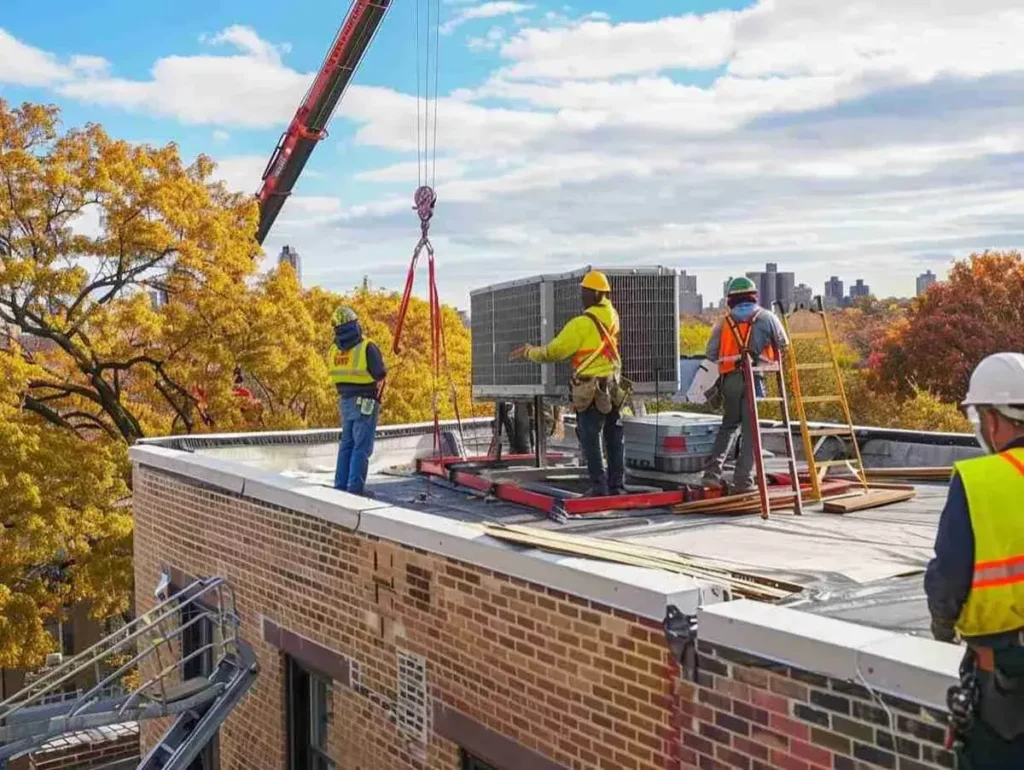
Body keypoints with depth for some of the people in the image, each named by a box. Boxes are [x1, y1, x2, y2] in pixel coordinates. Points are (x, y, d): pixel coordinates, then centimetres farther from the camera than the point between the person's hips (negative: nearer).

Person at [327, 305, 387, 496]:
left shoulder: (334, 351, 3)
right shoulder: (367, 348, -16)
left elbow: (342, 374, 7)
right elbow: (380, 374, -12)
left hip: (345, 401, 6)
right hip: (365, 402, -6)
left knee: (346, 444, 16)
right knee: (362, 446, -1)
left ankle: (341, 485, 20)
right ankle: (355, 486, -3)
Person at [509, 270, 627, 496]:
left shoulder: (582, 323, -15)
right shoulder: (612, 316, 3)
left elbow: (554, 351, -10)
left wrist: (530, 352, 4)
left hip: (591, 390, -6)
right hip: (613, 387, 6)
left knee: (590, 438, 1)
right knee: (614, 438, 12)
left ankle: (599, 486, 1)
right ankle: (617, 484, 16)